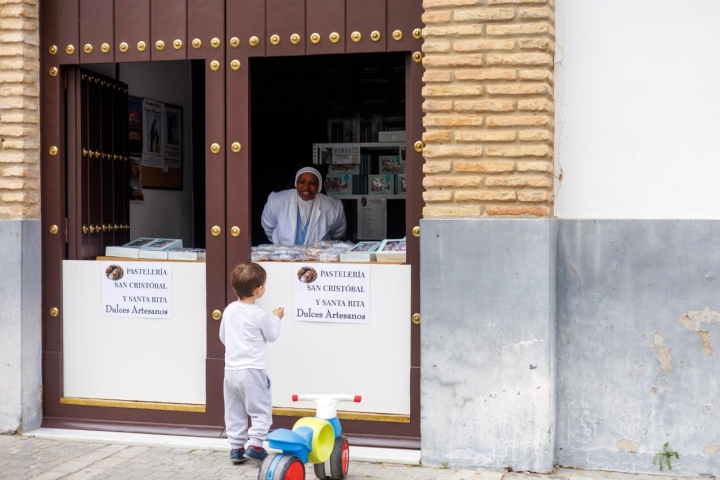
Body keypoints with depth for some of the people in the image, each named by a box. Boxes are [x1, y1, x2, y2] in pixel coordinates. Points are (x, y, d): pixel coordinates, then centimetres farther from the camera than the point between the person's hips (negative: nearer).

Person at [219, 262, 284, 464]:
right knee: (261, 410, 3)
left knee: (234, 411, 14)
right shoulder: (260, 315, -14)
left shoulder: (229, 310, 3)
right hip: (252, 371, -6)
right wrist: (276, 318, 16)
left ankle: (236, 448, 18)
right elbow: (272, 336, 0)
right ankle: (255, 445, -7)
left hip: (231, 370, 6)